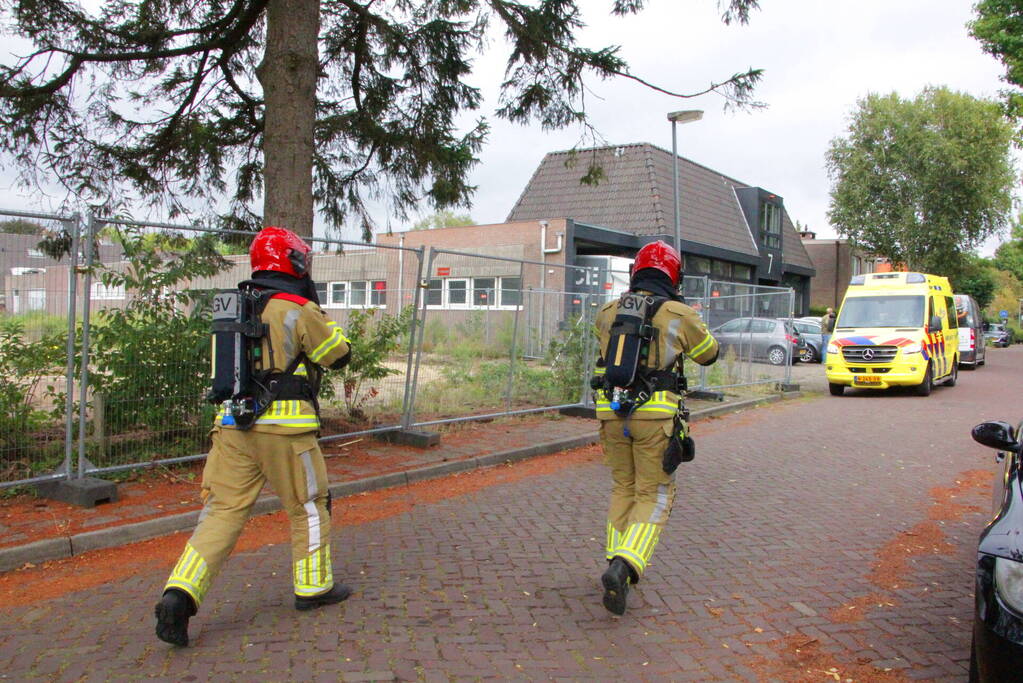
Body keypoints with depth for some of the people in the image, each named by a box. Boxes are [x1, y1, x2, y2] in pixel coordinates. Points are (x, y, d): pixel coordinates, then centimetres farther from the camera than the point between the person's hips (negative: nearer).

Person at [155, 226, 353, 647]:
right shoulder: (300, 311, -7)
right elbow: (340, 356, 3)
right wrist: (319, 312, 15)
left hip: (232, 423, 5)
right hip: (283, 427, -5)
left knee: (223, 510, 6)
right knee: (309, 507, 13)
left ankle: (180, 595, -6)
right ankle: (313, 588, 25)